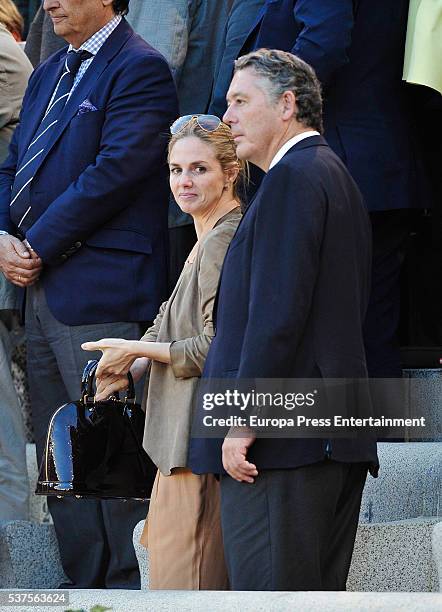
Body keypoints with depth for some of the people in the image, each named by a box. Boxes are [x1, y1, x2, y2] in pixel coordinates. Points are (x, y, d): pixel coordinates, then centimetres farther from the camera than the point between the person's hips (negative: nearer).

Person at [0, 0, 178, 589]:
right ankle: (85, 585, 16)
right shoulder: (49, 73, 20)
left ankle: (131, 585, -1)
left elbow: (113, 172, -16)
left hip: (99, 291, -9)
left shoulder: (140, 69, -8)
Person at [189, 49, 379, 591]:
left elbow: (277, 312, -19)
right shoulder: (335, 175, 22)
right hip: (337, 441, 10)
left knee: (268, 591, -11)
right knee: (319, 592, 9)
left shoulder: (291, 178, -10)